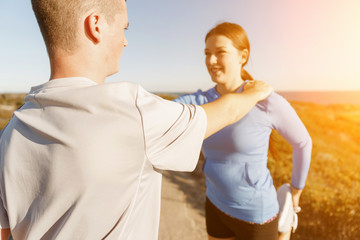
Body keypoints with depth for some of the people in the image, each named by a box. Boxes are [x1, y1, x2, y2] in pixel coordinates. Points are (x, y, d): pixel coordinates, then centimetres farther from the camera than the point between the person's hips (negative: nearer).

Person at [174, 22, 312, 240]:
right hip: (217, 205, 5)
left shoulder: (269, 103, -21)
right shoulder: (199, 101, -8)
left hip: (256, 213, -4)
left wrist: (297, 189, 8)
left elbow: (303, 142, -4)